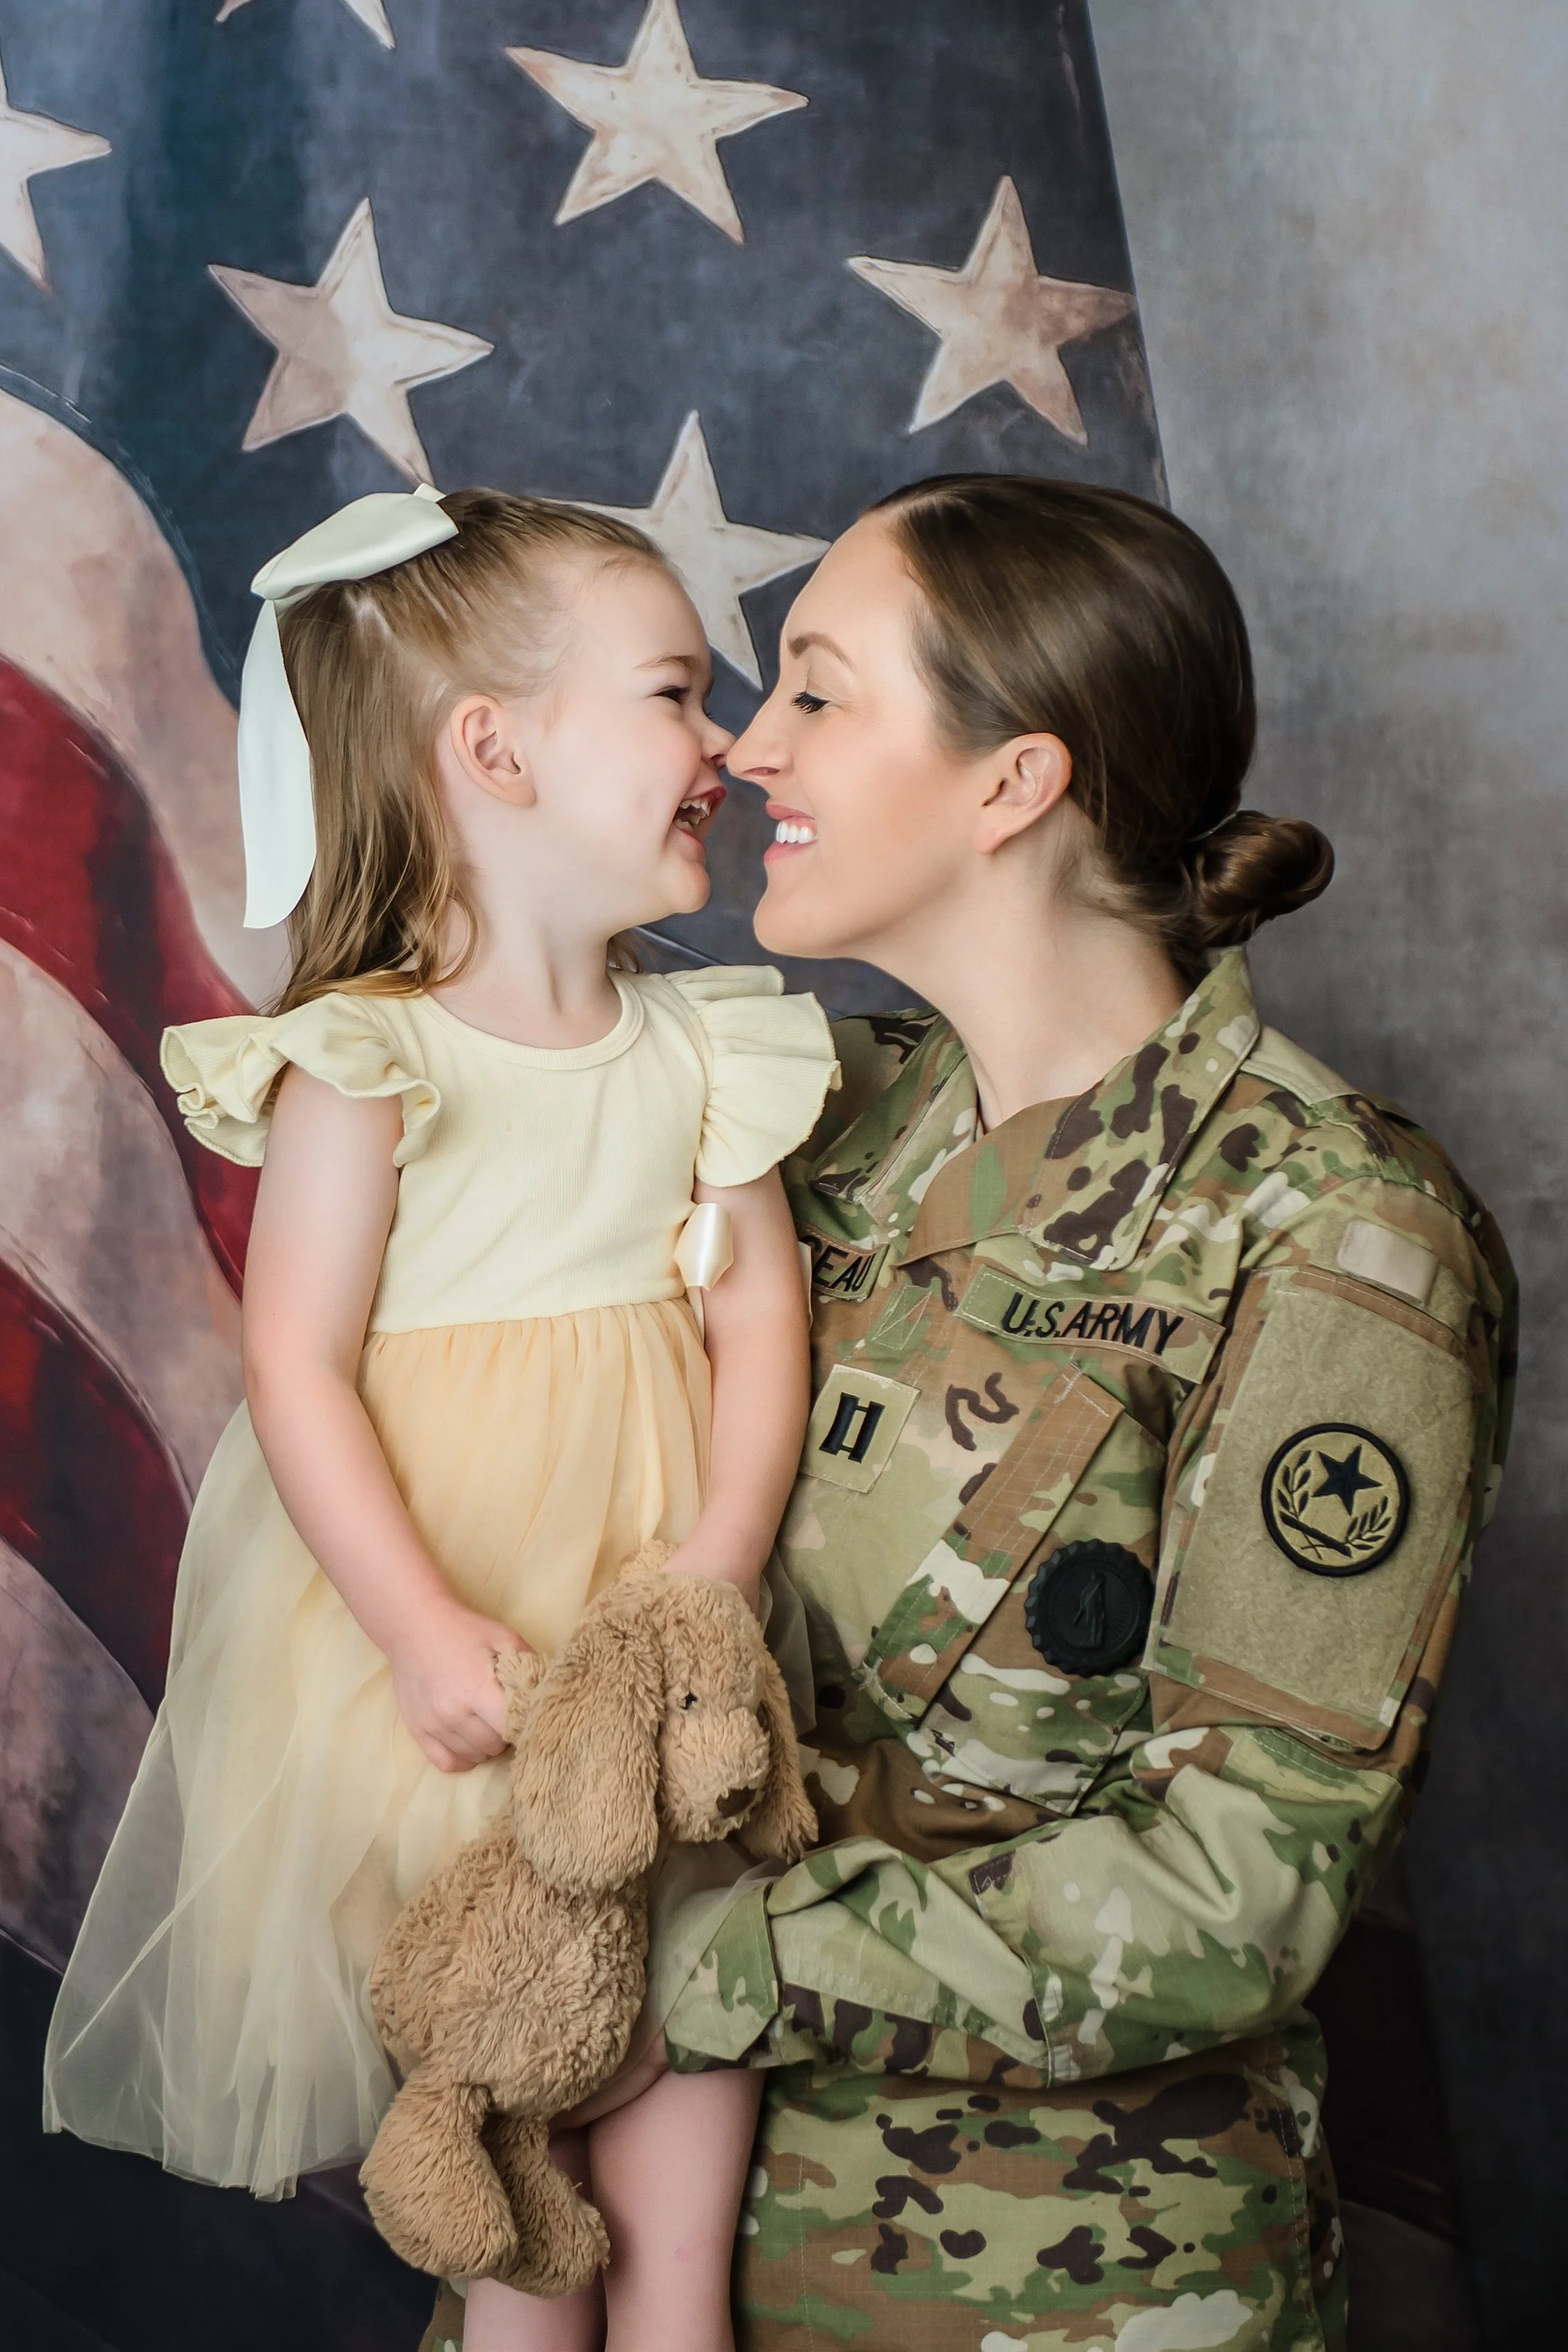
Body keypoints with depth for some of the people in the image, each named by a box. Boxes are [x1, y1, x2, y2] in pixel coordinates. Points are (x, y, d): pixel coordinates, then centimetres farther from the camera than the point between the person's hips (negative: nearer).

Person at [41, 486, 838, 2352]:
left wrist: (708, 1587, -12)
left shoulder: (702, 1047, 1)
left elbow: (761, 1319, -2)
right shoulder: (364, 1066, -14)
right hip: (434, 1626, -4)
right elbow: (297, 1371, -14)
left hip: (654, 1618, 4)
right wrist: (430, 1634, -20)